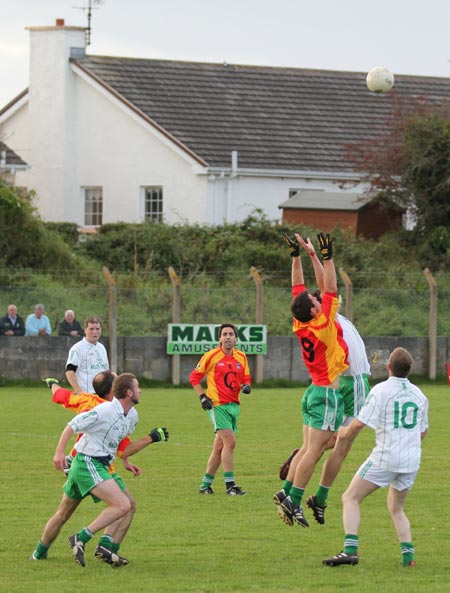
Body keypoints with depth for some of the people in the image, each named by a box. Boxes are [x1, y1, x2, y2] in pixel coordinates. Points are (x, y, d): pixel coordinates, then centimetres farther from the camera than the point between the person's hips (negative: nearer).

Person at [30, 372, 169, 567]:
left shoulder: (132, 416, 11)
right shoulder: (105, 410, -17)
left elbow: (124, 450, 23)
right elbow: (72, 426, -16)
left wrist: (151, 438, 17)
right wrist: (60, 451, -26)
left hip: (101, 466, 10)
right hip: (88, 464, -10)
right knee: (122, 505, -22)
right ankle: (81, 539, -20)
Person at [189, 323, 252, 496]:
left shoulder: (241, 357, 9)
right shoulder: (211, 356, -5)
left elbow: (246, 378, 19)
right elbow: (194, 377, 1)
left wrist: (247, 386, -4)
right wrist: (202, 396, -8)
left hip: (234, 405, 6)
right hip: (217, 404, -6)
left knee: (219, 447, 9)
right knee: (230, 441, -16)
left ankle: (206, 484, 18)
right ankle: (230, 484, -13)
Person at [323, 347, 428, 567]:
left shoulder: (381, 390, -9)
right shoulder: (419, 395, 9)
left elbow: (360, 423, -14)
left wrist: (346, 432, 7)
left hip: (385, 458, -6)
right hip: (412, 461, 6)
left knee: (350, 498, 2)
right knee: (396, 508, 22)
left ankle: (350, 549, -14)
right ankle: (408, 553, 6)